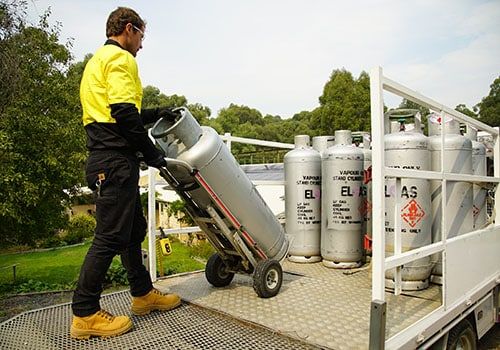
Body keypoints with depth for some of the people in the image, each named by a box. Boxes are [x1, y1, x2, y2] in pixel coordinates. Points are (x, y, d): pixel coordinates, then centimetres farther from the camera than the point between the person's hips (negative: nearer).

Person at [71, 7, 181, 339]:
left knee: (134, 229, 15)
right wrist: (151, 151, -11)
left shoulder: (98, 60, 26)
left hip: (105, 159, 11)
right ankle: (85, 314, 5)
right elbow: (123, 113, -19)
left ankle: (143, 294, 27)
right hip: (115, 160, -11)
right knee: (110, 235, -6)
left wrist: (153, 114, 21)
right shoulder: (120, 58, -6)